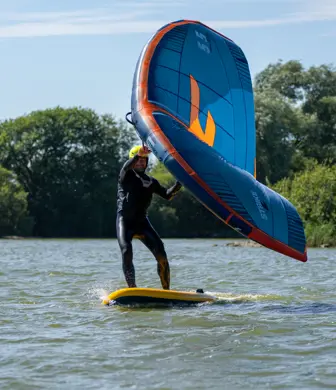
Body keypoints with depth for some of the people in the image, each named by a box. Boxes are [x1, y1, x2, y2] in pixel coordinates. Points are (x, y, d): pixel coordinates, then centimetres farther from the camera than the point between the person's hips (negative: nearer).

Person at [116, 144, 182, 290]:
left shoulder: (151, 181, 17)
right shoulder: (126, 175, 4)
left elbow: (167, 195, 9)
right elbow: (126, 167, -20)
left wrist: (177, 185, -11)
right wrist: (138, 154, -40)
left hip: (142, 221, 4)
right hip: (124, 221, -4)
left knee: (161, 253, -11)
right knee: (127, 252, -24)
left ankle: (167, 290, -6)